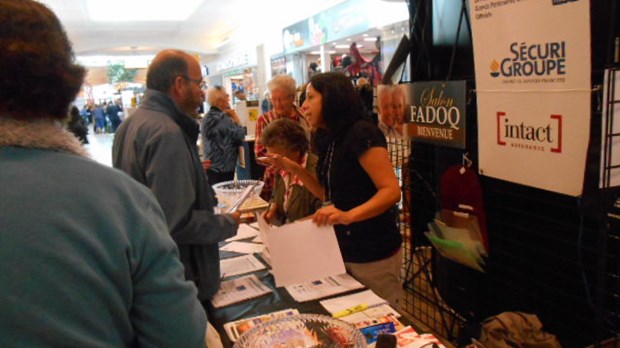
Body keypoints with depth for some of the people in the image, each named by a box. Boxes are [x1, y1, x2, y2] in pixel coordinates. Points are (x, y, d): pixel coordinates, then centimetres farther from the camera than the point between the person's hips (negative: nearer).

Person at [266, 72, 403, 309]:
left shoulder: (361, 133, -18)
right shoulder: (329, 140, 8)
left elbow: (391, 191, -23)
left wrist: (348, 216, -36)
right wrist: (293, 168, 5)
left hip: (372, 252, -8)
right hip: (342, 249, 8)